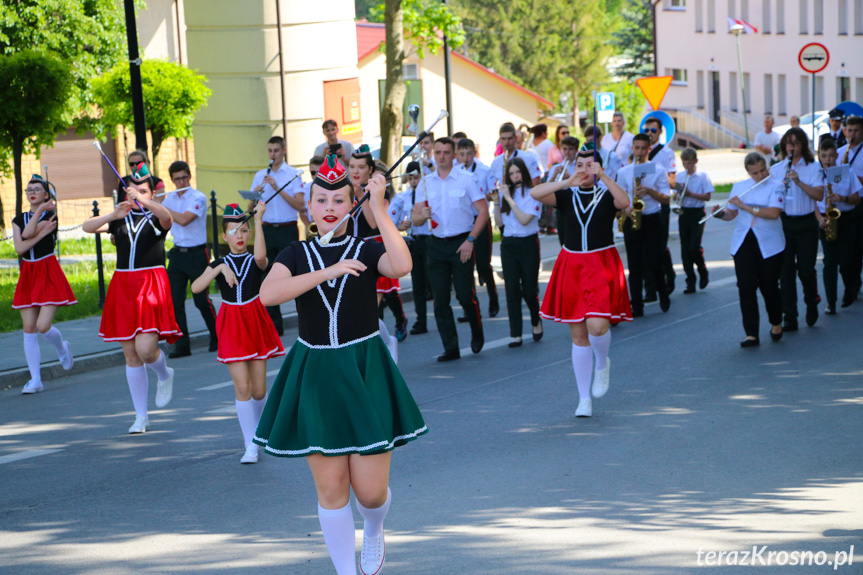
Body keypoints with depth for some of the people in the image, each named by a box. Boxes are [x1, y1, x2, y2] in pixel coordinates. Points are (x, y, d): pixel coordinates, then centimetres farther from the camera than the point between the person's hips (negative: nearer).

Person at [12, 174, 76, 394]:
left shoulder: (50, 216, -5)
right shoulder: (18, 220, 9)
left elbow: (28, 233, -19)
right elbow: (19, 248, -6)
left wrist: (40, 209, -16)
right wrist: (42, 233, -14)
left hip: (49, 273, -5)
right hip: (27, 275, 5)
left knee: (43, 326, -14)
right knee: (29, 330, 1)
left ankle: (62, 348, 20)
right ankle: (35, 380, 5)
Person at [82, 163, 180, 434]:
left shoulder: (156, 216, 2)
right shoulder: (119, 218, 10)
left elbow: (167, 218, -24)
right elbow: (87, 227, -4)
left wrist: (143, 201, -41)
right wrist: (113, 216, -22)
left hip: (152, 284, -4)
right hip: (123, 286, 4)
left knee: (145, 349, -19)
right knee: (130, 355, 5)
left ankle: (165, 375, 17)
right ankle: (141, 416, 13)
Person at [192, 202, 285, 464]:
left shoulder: (256, 262, -1)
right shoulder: (218, 265, 2)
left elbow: (260, 256, -29)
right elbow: (196, 287, -14)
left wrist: (258, 220, -31)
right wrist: (220, 268, -24)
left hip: (256, 324, 0)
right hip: (232, 326, 0)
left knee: (259, 389, 4)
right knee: (242, 387, -8)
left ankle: (257, 428, 33)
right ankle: (250, 445, -2)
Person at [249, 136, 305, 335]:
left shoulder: (293, 174, -2)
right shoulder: (260, 175, 10)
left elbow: (300, 205, -12)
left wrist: (278, 188, -19)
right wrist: (256, 192, -13)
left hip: (288, 230, -4)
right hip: (268, 230, 4)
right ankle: (274, 324, 10)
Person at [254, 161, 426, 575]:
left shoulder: (366, 250, 0)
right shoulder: (296, 255, 3)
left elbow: (401, 266, -24)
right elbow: (267, 294, -18)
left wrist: (379, 209, -21)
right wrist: (327, 271, -25)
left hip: (365, 374, -1)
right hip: (315, 377, 1)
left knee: (370, 491, -1)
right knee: (330, 489, 2)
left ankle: (374, 534, 34)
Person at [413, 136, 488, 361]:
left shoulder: (466, 179, -1)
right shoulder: (426, 182, 9)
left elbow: (483, 211, -4)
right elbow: (416, 218, 7)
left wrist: (470, 240, -13)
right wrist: (422, 215, -17)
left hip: (461, 243, -3)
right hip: (437, 244, 4)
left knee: (464, 294, -7)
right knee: (440, 298, 0)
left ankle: (477, 332, 21)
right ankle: (450, 348, 8)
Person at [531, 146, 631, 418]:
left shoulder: (607, 195, 1)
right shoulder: (567, 195, 6)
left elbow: (624, 202, -23)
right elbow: (535, 193, -12)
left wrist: (603, 176, -31)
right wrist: (568, 181, -20)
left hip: (602, 265, -3)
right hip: (571, 264, 3)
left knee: (597, 325, -21)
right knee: (578, 334, 6)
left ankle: (602, 364, 14)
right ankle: (584, 398, 15)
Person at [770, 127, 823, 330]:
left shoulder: (813, 167, 0)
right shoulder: (776, 169, 8)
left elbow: (818, 195, -11)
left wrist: (798, 181, -23)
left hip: (806, 224, -2)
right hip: (783, 223, 2)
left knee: (806, 270, 1)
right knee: (786, 271, -1)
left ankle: (811, 305, 29)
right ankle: (790, 318, 5)